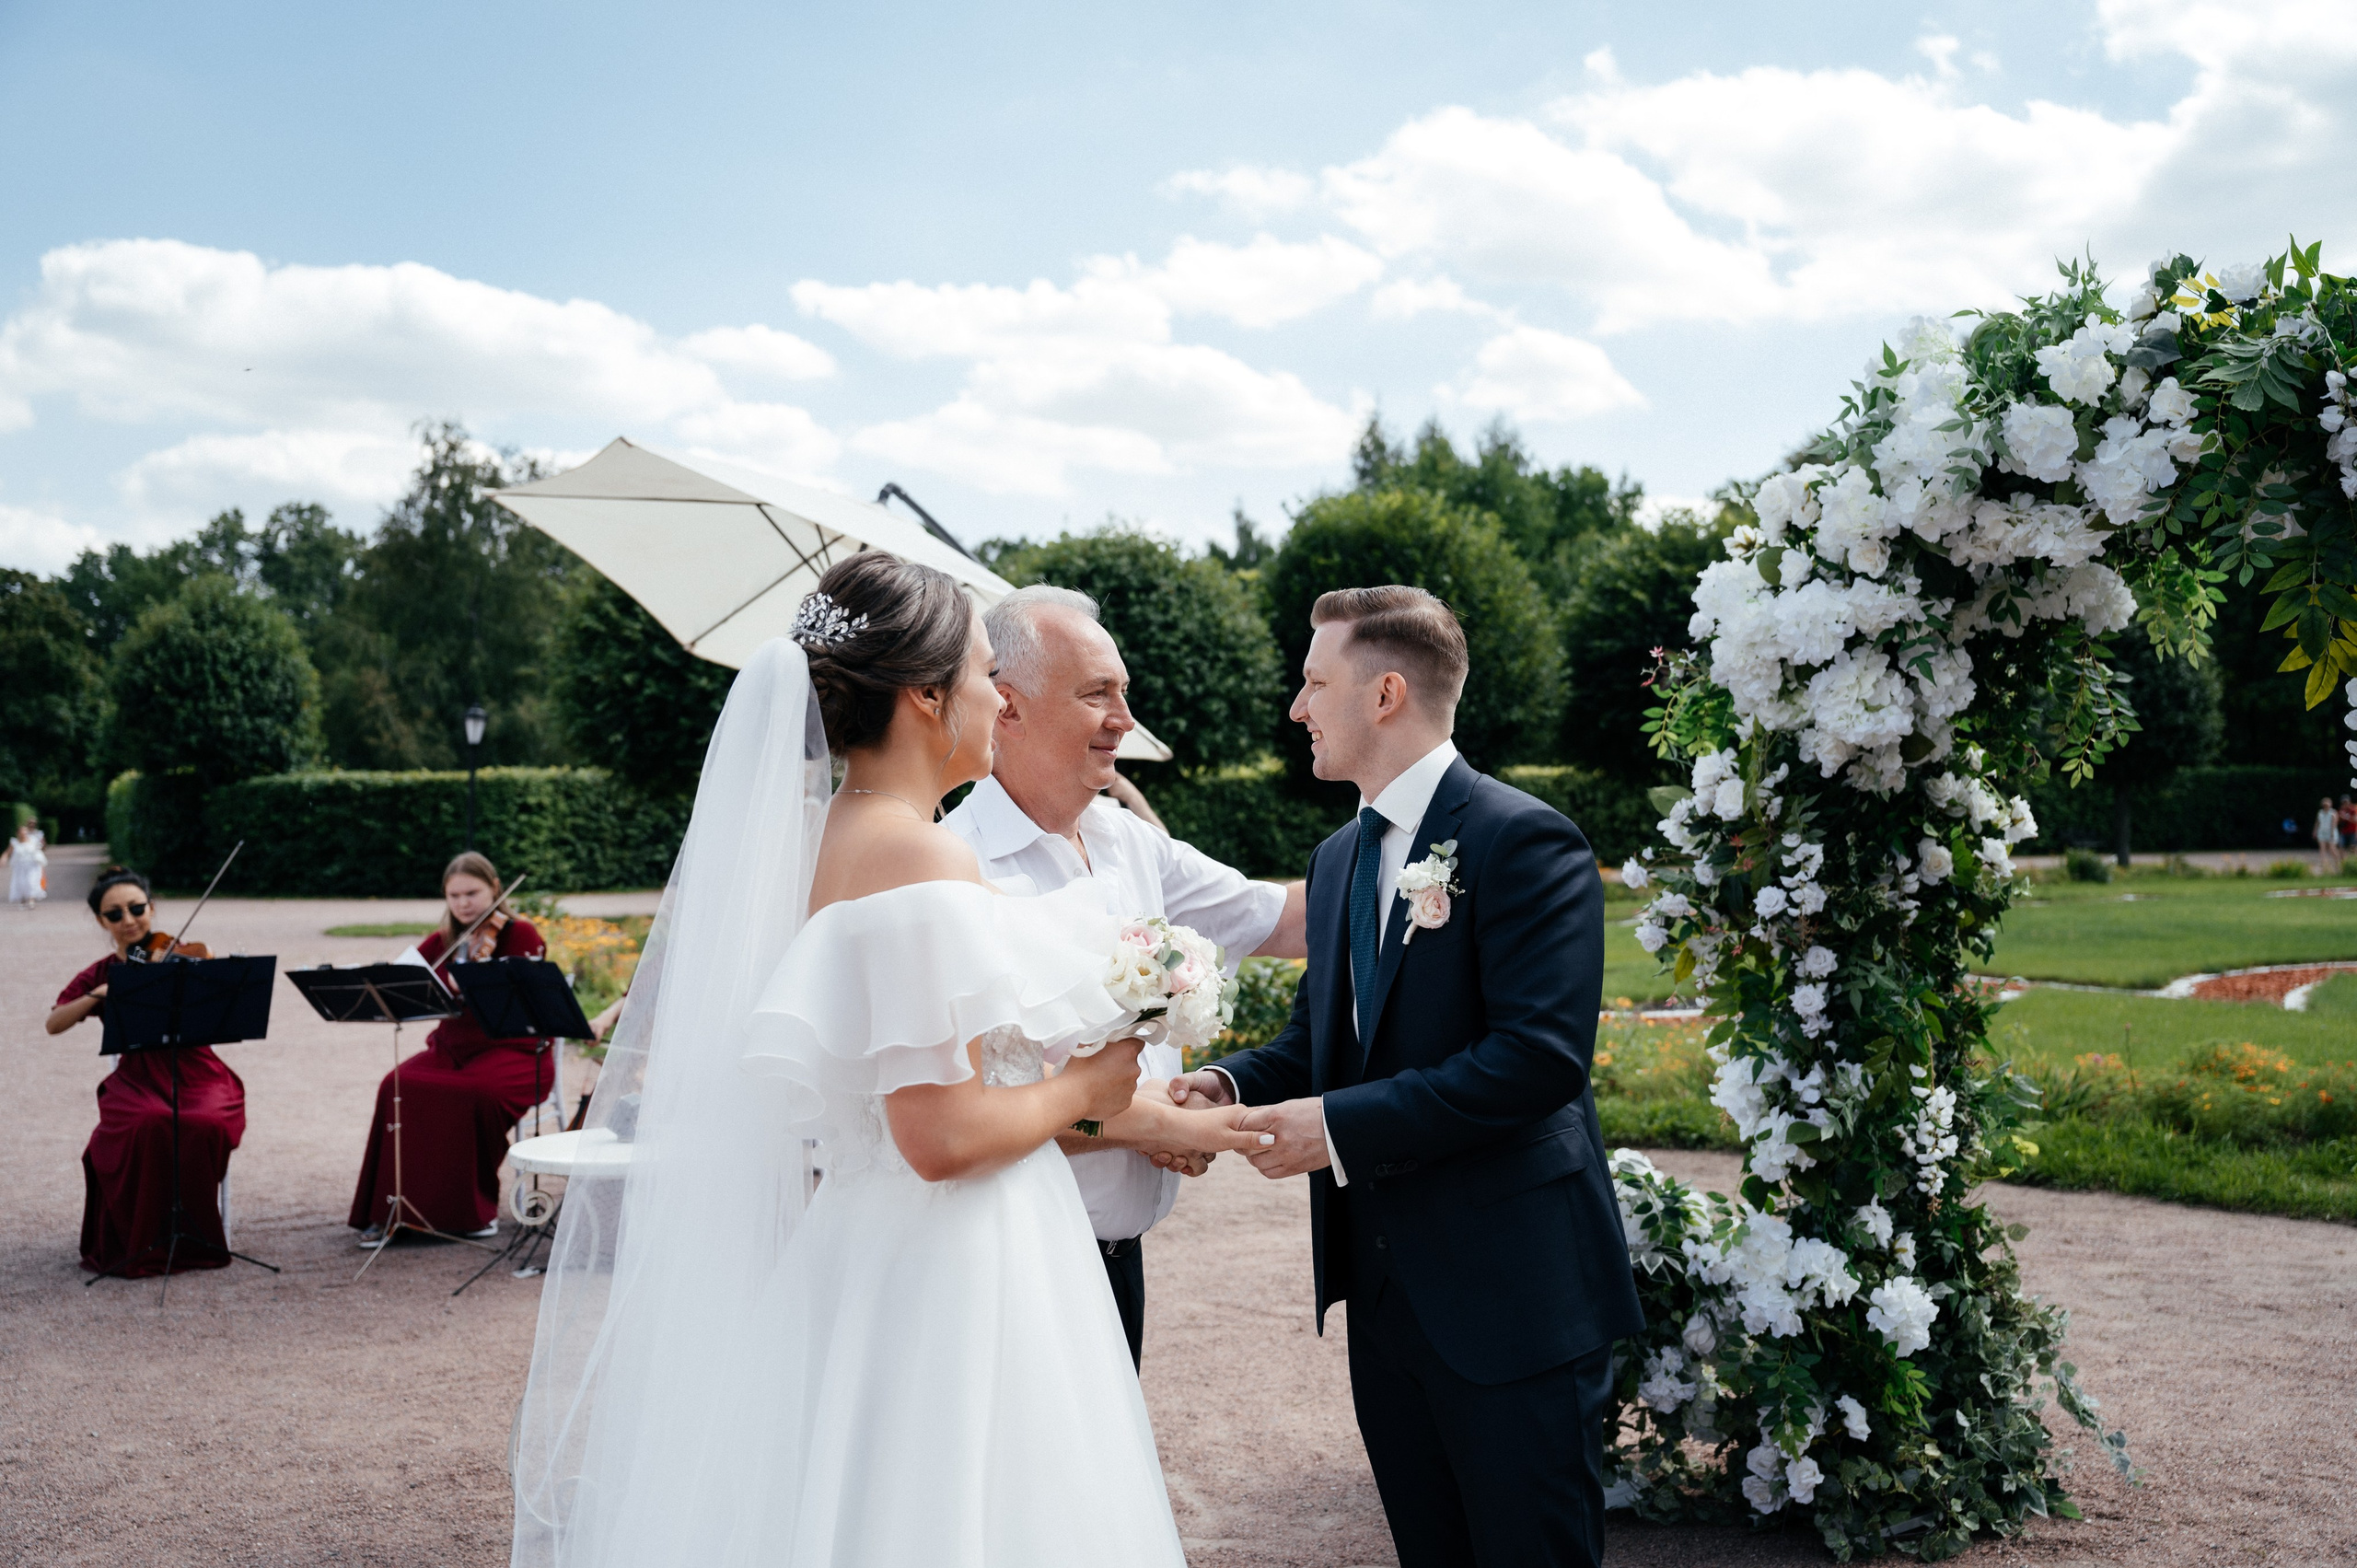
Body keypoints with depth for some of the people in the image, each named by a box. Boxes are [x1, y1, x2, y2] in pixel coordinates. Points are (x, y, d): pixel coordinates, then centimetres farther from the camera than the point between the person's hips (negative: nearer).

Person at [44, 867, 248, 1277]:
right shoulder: (100, 974, 10)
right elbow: (54, 1024, -3)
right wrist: (101, 993, -18)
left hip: (197, 1074, -1)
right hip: (138, 1080, 1)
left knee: (203, 1125, -33)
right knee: (151, 1124, -33)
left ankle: (194, 1237, -12)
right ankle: (144, 1245, -15)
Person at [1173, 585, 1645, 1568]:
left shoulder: (1523, 840, -14)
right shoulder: (1338, 859, 13)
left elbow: (1540, 1055, -23)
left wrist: (1340, 1123, -22)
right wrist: (1230, 1084, -3)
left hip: (1511, 1299, -8)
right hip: (1384, 1289, 8)